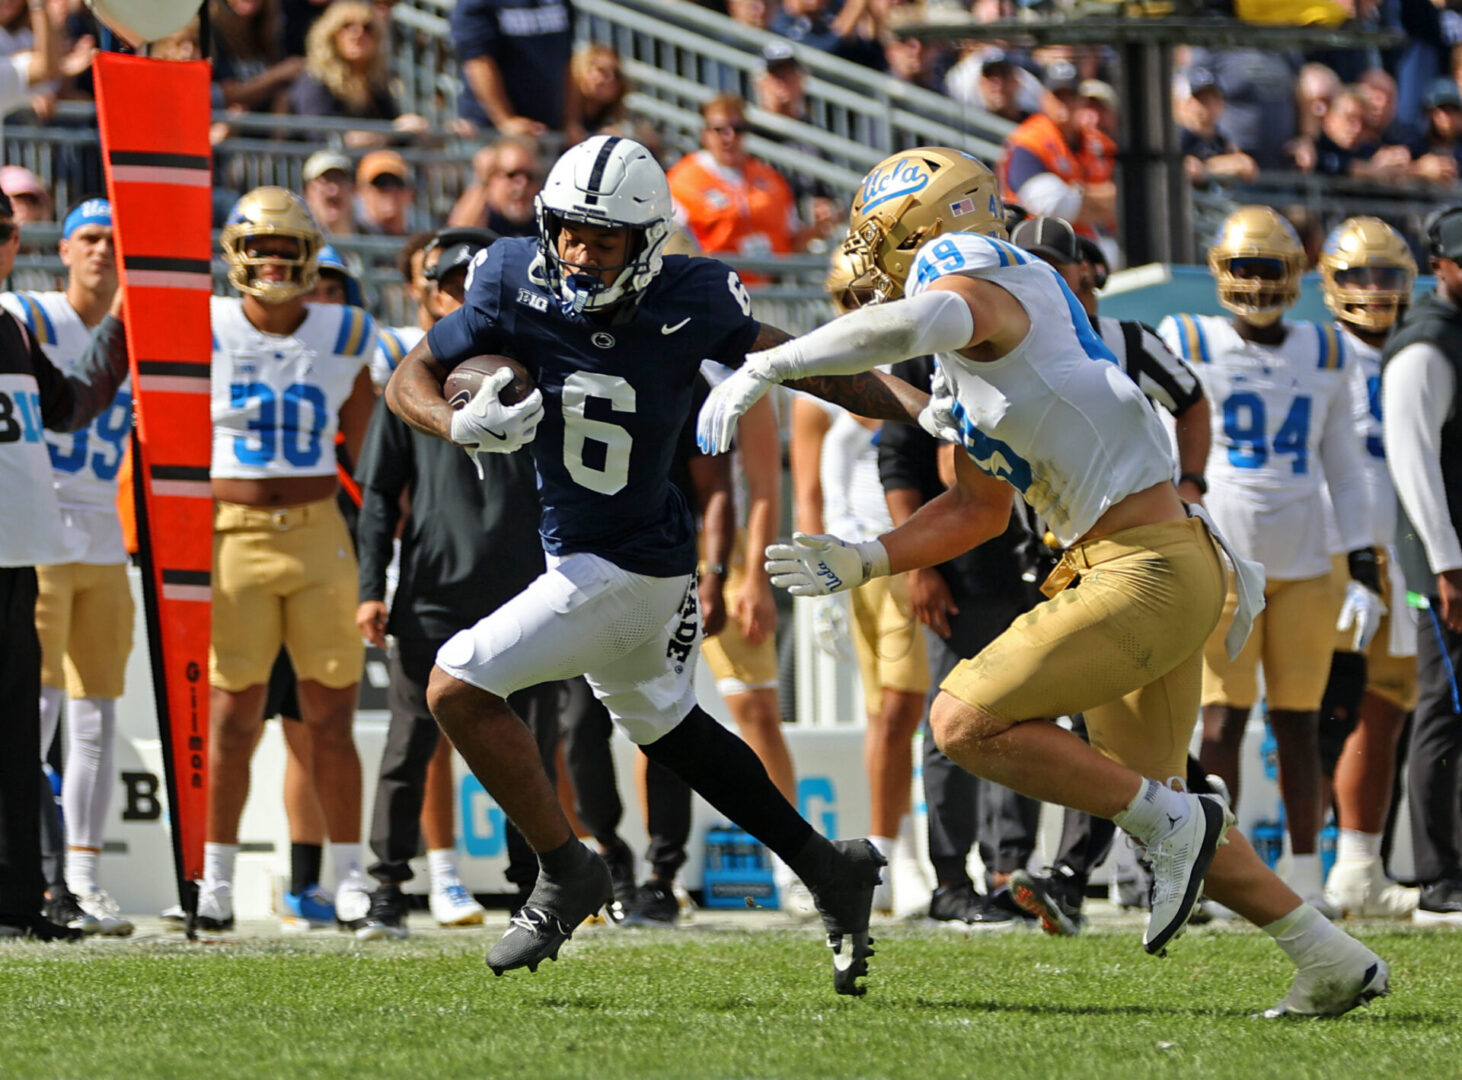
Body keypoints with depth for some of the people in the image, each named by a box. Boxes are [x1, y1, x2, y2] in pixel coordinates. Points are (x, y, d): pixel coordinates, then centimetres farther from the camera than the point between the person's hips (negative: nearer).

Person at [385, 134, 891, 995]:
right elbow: (410, 379, -5)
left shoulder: (690, 302, -20)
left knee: (458, 688, -11)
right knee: (666, 726, 24)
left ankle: (567, 874, 4)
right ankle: (829, 871, 38)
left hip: (627, 570, -6)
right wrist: (463, 425, -26)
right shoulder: (519, 282, -12)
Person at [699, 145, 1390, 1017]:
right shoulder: (968, 356, 18)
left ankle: (1173, 821, -6)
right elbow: (979, 512, 25)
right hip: (1140, 570, 10)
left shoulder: (980, 293, -12)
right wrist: (859, 563, 16)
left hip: (1149, 569, -10)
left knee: (967, 722, -15)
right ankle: (1334, 962, 24)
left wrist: (762, 369, -32)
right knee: (1151, 805, 17)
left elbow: (909, 324, -37)